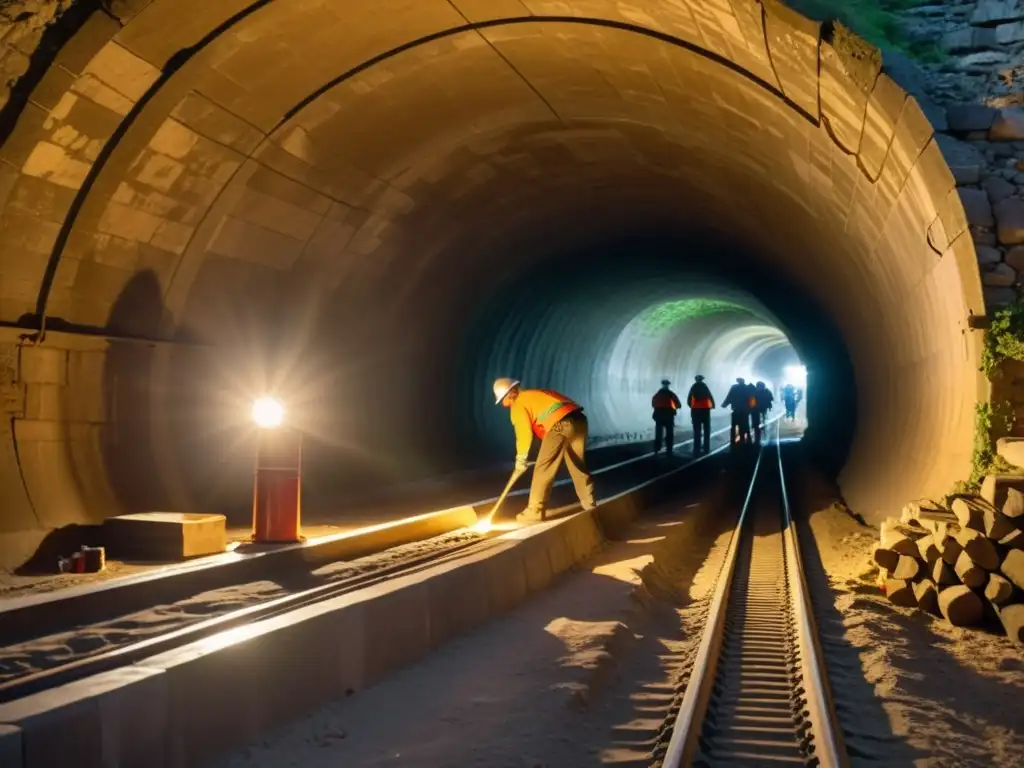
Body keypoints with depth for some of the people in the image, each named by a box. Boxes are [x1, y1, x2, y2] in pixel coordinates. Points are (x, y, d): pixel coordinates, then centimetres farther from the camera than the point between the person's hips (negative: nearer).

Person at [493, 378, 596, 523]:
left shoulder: (518, 405, 7)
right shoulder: (534, 395, 33)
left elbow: (524, 432, -2)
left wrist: (521, 458, 6)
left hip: (560, 424, -8)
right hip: (578, 419, 9)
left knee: (543, 469, -2)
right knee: (578, 465, 22)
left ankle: (534, 511, -1)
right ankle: (589, 505, 30)